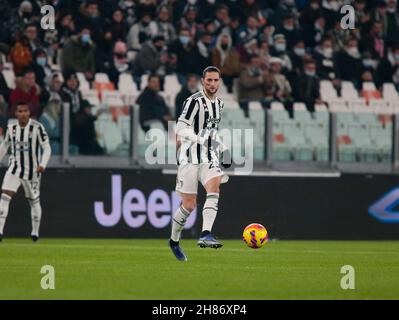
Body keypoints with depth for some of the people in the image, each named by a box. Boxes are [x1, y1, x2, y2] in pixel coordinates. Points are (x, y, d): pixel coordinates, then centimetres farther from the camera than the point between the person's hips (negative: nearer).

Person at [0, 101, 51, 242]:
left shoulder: (37, 127, -14)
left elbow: (47, 148, -14)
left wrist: (42, 164, -28)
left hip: (32, 171, -2)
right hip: (15, 169, 2)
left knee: (34, 201, 12)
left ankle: (35, 232, 31)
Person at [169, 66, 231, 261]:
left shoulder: (219, 104, 14)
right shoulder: (194, 101, -10)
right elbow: (181, 129, -17)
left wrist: (223, 150, 18)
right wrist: (200, 139, -30)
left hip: (209, 157, 5)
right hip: (190, 157, -5)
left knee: (214, 188, -23)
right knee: (189, 205, -2)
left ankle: (206, 235, -33)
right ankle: (174, 240, 21)